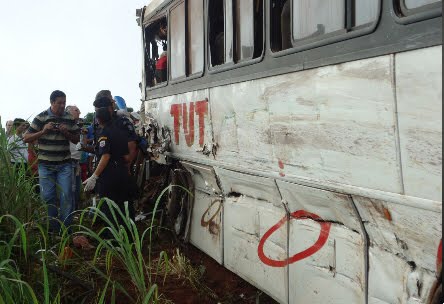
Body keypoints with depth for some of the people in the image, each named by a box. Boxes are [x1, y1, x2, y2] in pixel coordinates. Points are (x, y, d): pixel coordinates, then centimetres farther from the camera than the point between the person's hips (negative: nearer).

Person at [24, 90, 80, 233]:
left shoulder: (70, 118, 4)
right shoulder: (41, 118, -3)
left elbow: (76, 140, 10)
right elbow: (26, 138, -2)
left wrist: (66, 132, -9)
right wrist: (43, 131, -16)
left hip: (64, 164, 1)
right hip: (45, 164, -1)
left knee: (66, 195, -4)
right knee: (47, 197, 5)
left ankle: (66, 226, 7)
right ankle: (51, 227, 19)